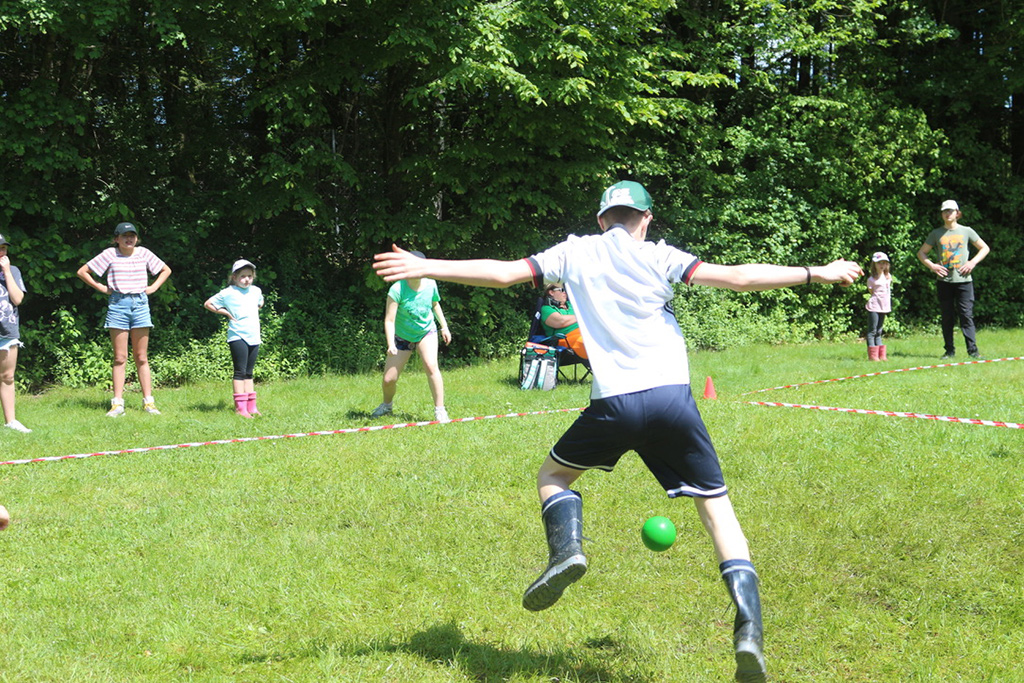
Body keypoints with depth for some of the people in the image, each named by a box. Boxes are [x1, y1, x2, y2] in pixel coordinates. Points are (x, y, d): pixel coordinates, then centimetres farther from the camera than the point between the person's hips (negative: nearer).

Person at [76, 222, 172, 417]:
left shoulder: (143, 253, 8)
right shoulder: (110, 254, 1)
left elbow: (166, 270, 21)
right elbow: (82, 272, 6)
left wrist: (153, 287, 9)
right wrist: (101, 288, 1)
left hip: (140, 303, 2)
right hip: (118, 304, -2)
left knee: (141, 357, 4)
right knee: (120, 357, -2)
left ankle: (148, 402, 5)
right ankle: (118, 403, 1)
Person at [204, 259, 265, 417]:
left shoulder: (256, 291, 12)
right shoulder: (228, 293, -5)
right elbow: (208, 304, 0)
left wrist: (256, 309, 15)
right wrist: (226, 313, -6)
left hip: (254, 337, 6)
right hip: (238, 337, -6)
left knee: (249, 373, 11)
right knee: (240, 372, -7)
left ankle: (251, 407, 13)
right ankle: (240, 407, -7)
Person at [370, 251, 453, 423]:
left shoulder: (430, 285, -13)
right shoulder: (397, 289, -25)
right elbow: (389, 320, -25)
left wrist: (444, 327, 10)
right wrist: (391, 344, -36)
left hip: (426, 332, 1)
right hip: (402, 336, -1)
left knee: (431, 366, -27)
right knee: (389, 379, 0)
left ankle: (440, 410, -18)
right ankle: (387, 405, 34)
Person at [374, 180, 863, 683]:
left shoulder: (574, 253, 11)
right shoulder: (659, 257, 8)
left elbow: (503, 273, 8)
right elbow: (737, 277, 1)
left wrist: (423, 268, 16)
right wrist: (815, 273, 10)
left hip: (614, 405, 0)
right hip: (672, 399, 0)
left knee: (553, 474, 25)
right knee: (716, 505, 7)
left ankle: (566, 548, -5)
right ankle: (748, 629, -7)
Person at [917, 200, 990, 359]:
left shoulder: (966, 231, 8)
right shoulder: (936, 234, 10)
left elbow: (984, 248, 13)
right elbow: (921, 253, 15)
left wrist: (972, 263, -1)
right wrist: (932, 266, -1)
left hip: (963, 280, -1)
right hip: (944, 281, 1)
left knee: (967, 316, -6)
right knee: (947, 317, 3)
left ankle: (972, 350, -7)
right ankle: (949, 351, 8)